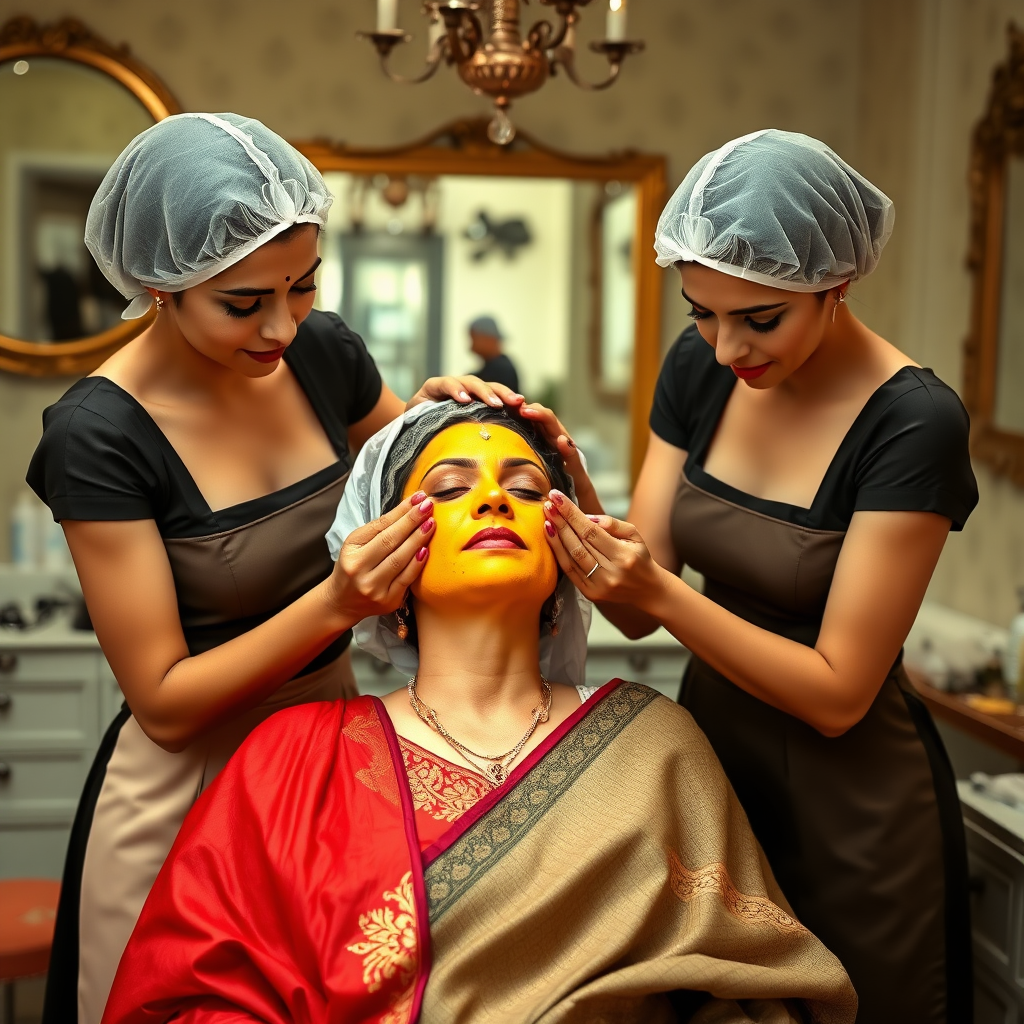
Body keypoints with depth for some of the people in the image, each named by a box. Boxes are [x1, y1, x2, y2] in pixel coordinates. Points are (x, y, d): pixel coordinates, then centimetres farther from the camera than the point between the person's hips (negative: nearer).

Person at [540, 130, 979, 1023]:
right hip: (708, 744, 5)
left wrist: (659, 592, -31)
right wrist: (579, 508, -24)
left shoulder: (914, 424, -23)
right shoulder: (698, 369, -6)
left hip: (853, 807, -5)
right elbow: (640, 611, -4)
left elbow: (838, 694, -21)